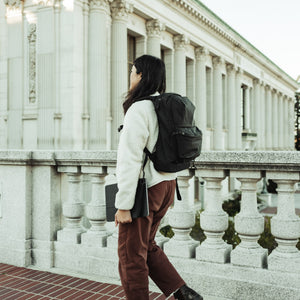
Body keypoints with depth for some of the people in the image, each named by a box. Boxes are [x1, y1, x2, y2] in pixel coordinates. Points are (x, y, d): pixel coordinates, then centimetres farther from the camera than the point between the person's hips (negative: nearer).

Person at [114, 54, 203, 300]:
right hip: (166, 185, 9)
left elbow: (130, 160, -21)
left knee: (131, 254, 7)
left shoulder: (139, 109, -16)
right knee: (146, 246, 22)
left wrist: (123, 205, -18)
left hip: (145, 188, -9)